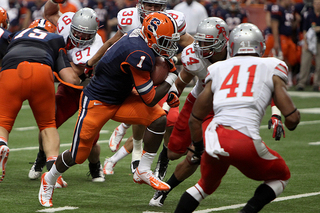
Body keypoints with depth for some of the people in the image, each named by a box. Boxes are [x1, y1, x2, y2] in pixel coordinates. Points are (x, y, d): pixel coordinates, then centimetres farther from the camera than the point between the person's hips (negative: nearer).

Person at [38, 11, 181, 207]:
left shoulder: (139, 36, -5)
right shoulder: (139, 55, -31)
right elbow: (150, 100, -24)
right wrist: (172, 79, -14)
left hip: (121, 99, 9)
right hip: (97, 102, -8)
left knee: (159, 119, -13)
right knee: (78, 156, 1)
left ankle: (143, 171, -3)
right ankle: (49, 180, 31)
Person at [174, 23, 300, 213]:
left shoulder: (218, 69, 21)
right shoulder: (272, 67, 13)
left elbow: (195, 119, 24)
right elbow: (292, 117, 6)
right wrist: (291, 122, 30)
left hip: (214, 139, 4)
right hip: (246, 142, -3)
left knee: (207, 185, 32)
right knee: (281, 176, 25)